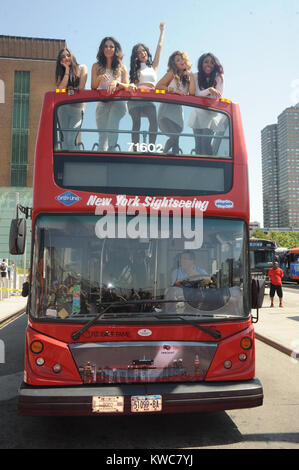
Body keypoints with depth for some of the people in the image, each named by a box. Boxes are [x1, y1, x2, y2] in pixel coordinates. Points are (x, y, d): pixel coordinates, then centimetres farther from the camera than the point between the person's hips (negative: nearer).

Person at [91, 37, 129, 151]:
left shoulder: (122, 68, 15)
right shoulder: (97, 66, 14)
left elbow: (127, 86, 4)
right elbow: (93, 87, 7)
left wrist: (116, 83, -17)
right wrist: (99, 79, -16)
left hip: (118, 102, -1)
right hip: (102, 104, 2)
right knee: (102, 133, -10)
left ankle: (110, 148, -42)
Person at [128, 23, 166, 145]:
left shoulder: (153, 66, 23)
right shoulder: (135, 69, 22)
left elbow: (159, 46, 27)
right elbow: (132, 82, 8)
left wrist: (162, 30, 36)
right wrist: (131, 85, -16)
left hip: (150, 100, 0)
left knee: (154, 122, -24)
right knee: (136, 123, -16)